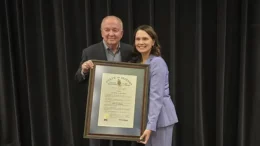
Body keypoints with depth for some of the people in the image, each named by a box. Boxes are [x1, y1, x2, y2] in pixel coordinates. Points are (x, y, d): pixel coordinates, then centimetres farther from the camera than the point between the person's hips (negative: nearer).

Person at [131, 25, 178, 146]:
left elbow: (156, 96, -22)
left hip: (160, 117, -7)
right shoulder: (136, 61, 8)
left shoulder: (157, 63, -16)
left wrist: (150, 126, -25)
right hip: (144, 116, 8)